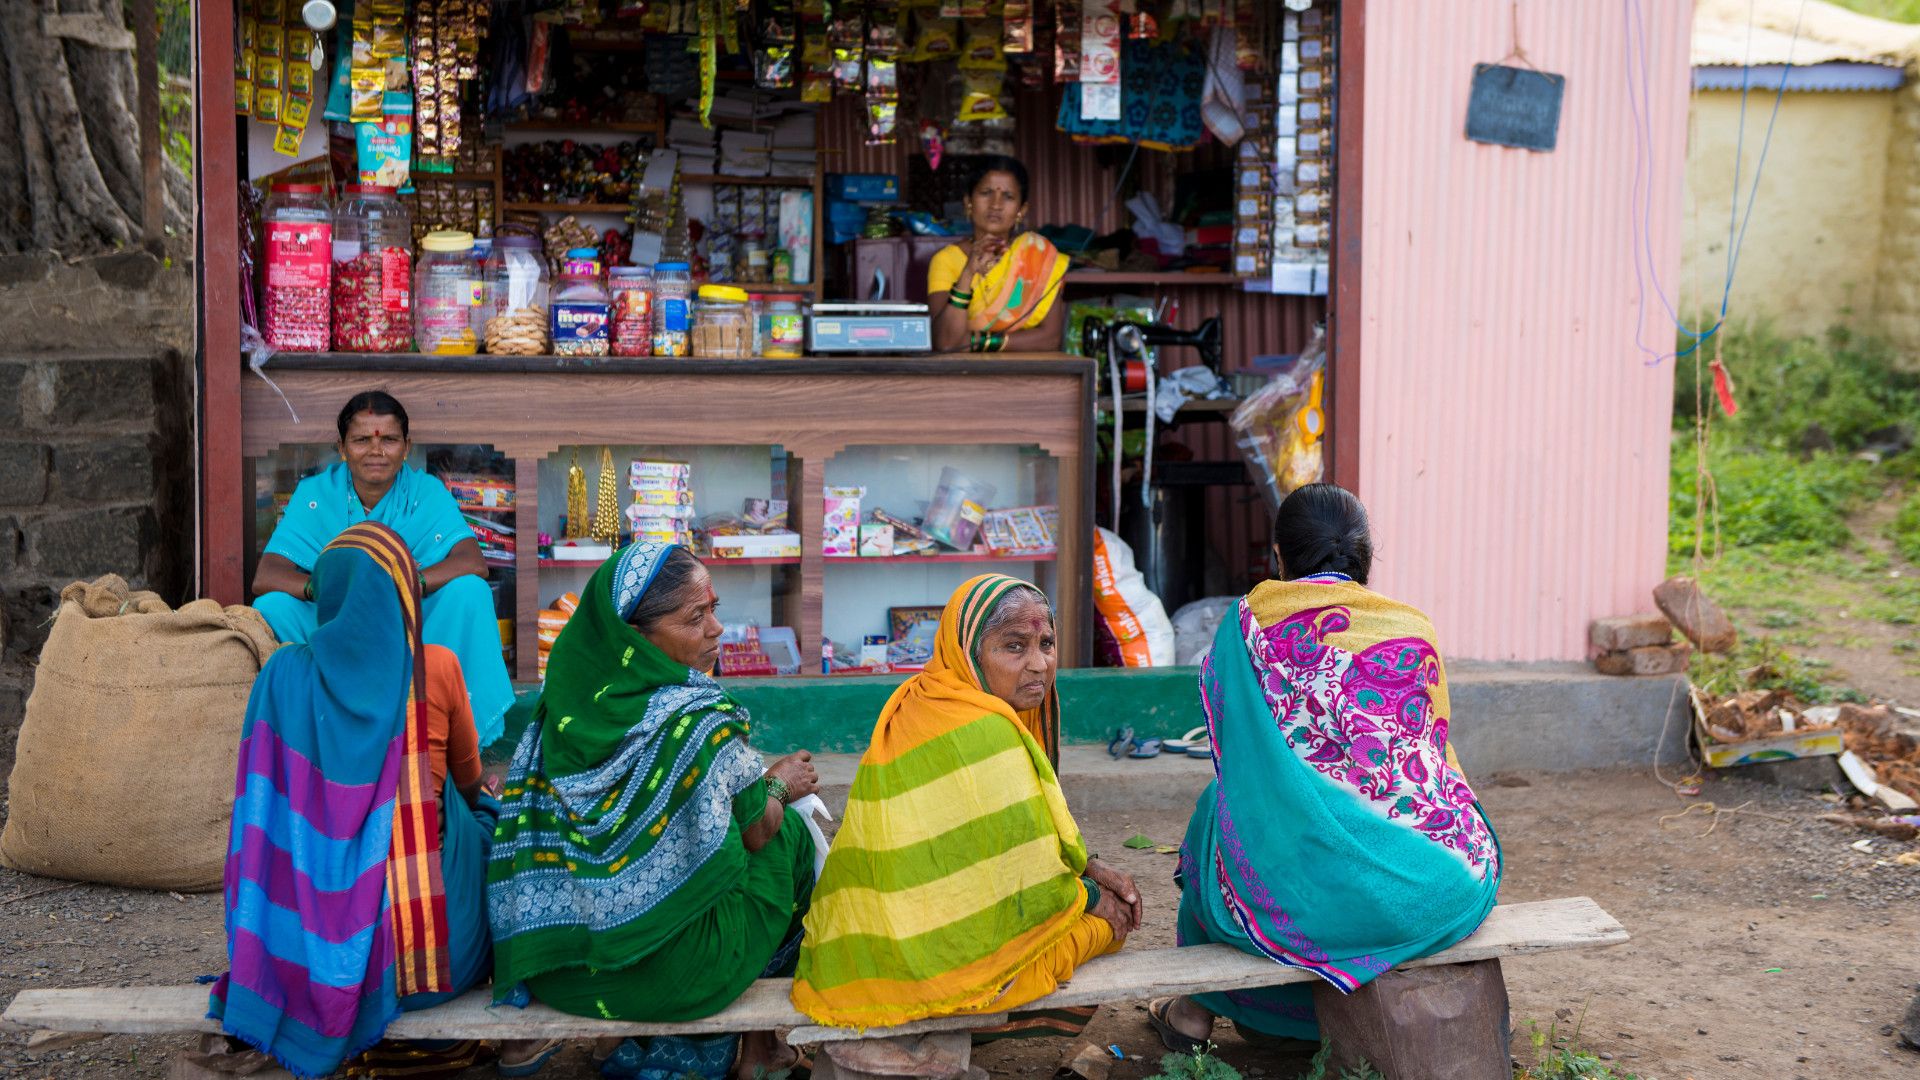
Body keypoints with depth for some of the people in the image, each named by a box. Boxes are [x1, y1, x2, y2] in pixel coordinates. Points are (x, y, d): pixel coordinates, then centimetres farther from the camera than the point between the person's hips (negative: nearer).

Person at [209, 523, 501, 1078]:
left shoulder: (284, 674, -5)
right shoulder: (437, 668, -8)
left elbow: (266, 801, 2)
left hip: (313, 935, 3)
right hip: (431, 935, -3)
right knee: (483, 816, 28)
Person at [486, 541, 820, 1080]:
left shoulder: (567, 701, -4)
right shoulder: (701, 722, -21)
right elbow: (756, 831, -6)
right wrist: (781, 786, 15)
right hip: (665, 970, -6)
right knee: (791, 834, 16)